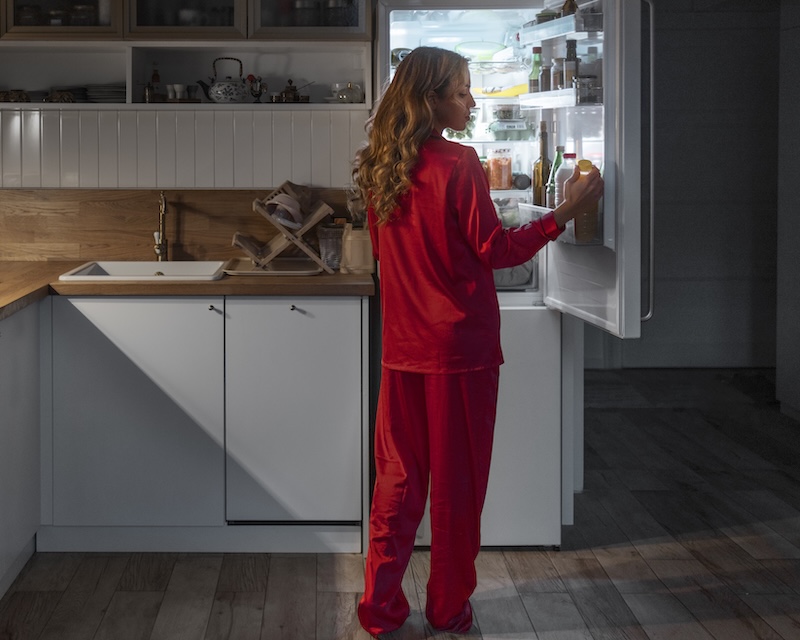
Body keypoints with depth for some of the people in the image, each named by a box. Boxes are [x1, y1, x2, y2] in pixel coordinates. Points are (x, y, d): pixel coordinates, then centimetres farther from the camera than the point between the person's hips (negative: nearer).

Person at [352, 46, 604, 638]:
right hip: (461, 345, -6)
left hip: (403, 347, 6)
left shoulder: (382, 170, 5)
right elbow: (496, 250, -11)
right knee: (456, 479, 6)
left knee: (399, 477, 12)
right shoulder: (458, 165, -14)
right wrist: (564, 214, -8)